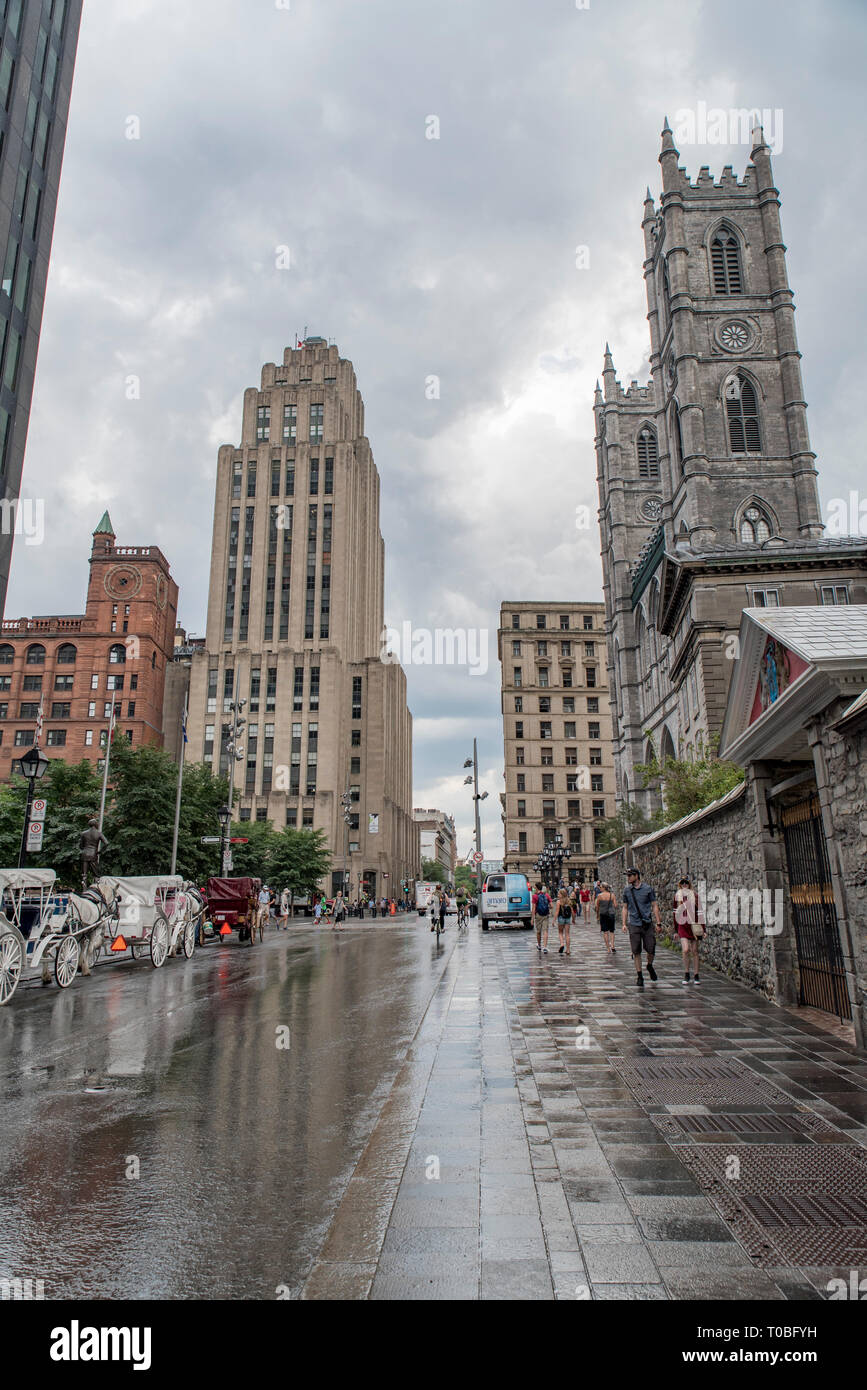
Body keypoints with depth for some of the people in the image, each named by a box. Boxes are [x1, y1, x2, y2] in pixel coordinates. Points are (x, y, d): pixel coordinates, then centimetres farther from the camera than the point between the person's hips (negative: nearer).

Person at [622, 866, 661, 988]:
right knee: (636, 952, -1)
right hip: (634, 925, 1)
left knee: (651, 950, 1)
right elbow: (625, 908, 13)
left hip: (647, 924, -1)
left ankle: (650, 966, 31)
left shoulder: (648, 888, 0)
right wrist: (624, 924, 6)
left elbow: (654, 906, 3)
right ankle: (639, 976, 9)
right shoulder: (627, 891, 6)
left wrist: (658, 922, -2)